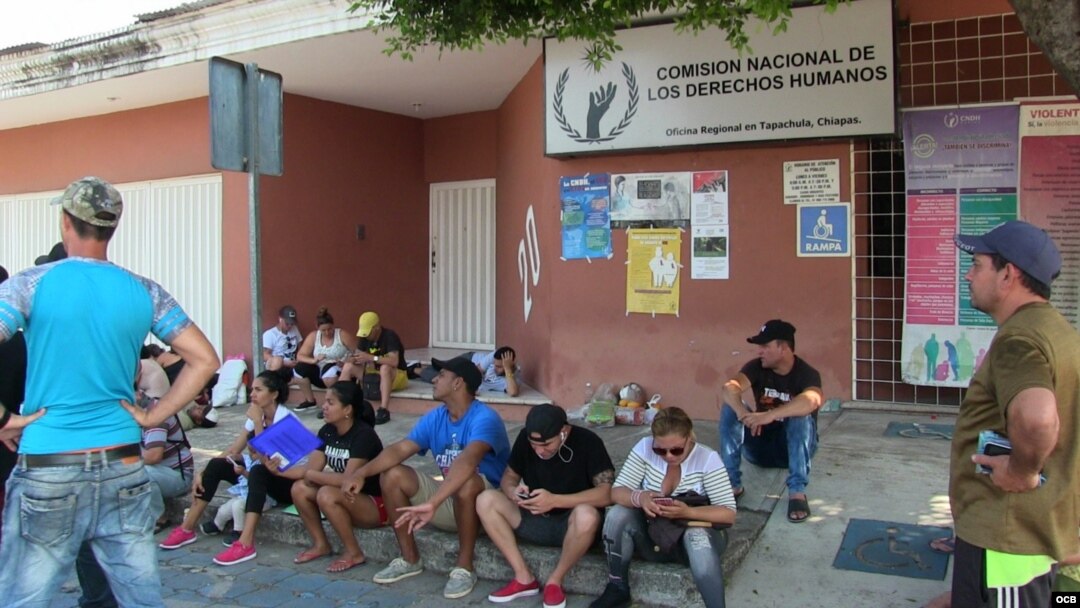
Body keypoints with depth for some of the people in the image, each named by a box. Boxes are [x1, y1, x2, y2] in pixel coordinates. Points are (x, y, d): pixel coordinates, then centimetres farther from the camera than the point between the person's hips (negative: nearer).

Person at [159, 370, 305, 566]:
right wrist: (204, 473, -7)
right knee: (216, 465, -10)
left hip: (287, 481, -7)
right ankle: (187, 529, -1)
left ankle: (246, 544, -41)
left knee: (259, 471, -37)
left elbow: (267, 460, -27)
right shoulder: (257, 417, 3)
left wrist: (258, 423, -27)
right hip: (262, 476, 7)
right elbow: (232, 451, 3)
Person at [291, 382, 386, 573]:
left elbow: (348, 480, -30)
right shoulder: (327, 431, 1)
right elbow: (310, 470, -3)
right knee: (299, 488, -8)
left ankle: (354, 553, -12)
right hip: (347, 499, 8)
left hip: (376, 504, -8)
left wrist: (313, 476, -19)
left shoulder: (363, 435, -23)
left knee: (327, 495, -30)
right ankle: (321, 544, 6)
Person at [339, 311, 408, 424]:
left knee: (385, 368, -39)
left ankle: (384, 411, -44)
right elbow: (356, 356, 5)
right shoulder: (365, 337, 0)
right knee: (348, 366, -8)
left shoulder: (389, 336, -21)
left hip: (396, 376, -7)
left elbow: (394, 361, -33)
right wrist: (353, 359, -19)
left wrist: (370, 357, -33)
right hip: (375, 374, 7)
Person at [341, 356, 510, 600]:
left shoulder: (484, 418, -23)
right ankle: (410, 559, 1)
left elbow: (467, 461, -40)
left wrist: (432, 504, -51)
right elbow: (400, 449, -7)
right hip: (449, 497, 7)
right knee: (392, 475, -9)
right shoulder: (434, 418, 1)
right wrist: (361, 473, -24)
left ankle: (464, 568, -20)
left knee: (467, 482, -40)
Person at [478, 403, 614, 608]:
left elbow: (606, 493, -26)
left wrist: (554, 501, -35)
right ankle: (523, 578, -12)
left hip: (571, 524, -4)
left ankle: (554, 581, -13)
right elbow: (509, 477, 4)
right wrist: (513, 492, -22)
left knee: (587, 516, -38)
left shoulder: (587, 441, -19)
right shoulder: (525, 438, -6)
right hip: (534, 519, 4)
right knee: (486, 501, -18)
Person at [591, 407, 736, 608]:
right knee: (618, 513, -25)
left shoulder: (708, 459, -16)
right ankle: (617, 589, -10)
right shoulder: (644, 448, -11)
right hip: (651, 534, 3)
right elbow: (617, 492, -12)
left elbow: (729, 514, -18)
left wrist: (688, 512, -35)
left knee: (697, 537, -36)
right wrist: (639, 498, -36)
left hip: (694, 532, -3)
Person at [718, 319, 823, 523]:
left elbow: (812, 400, -43)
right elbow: (730, 388, -29)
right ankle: (732, 484, -22)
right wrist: (743, 413, -50)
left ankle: (797, 492, -34)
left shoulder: (806, 373, -17)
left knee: (801, 416, -32)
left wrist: (770, 415, -55)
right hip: (760, 447, 3)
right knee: (730, 408, -20)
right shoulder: (756, 367, -8)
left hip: (794, 447, -3)